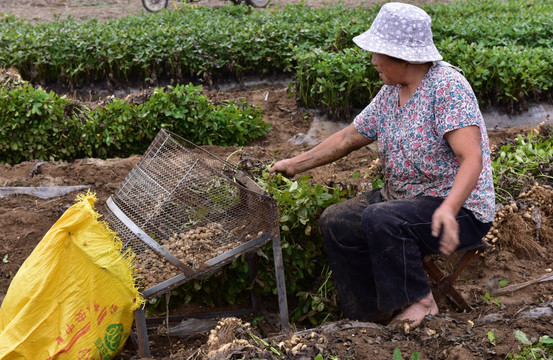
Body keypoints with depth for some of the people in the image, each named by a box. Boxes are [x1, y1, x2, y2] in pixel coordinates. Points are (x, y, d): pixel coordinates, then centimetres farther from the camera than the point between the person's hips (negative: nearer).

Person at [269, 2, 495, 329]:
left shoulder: (447, 85, -19)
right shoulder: (390, 93, 6)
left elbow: (472, 158, -29)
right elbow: (349, 138, 15)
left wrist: (449, 209, -45)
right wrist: (296, 164, 16)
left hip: (461, 209, -8)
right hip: (403, 197, 9)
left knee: (380, 219, -31)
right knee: (336, 221, -5)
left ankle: (420, 302, -10)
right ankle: (369, 316, 6)